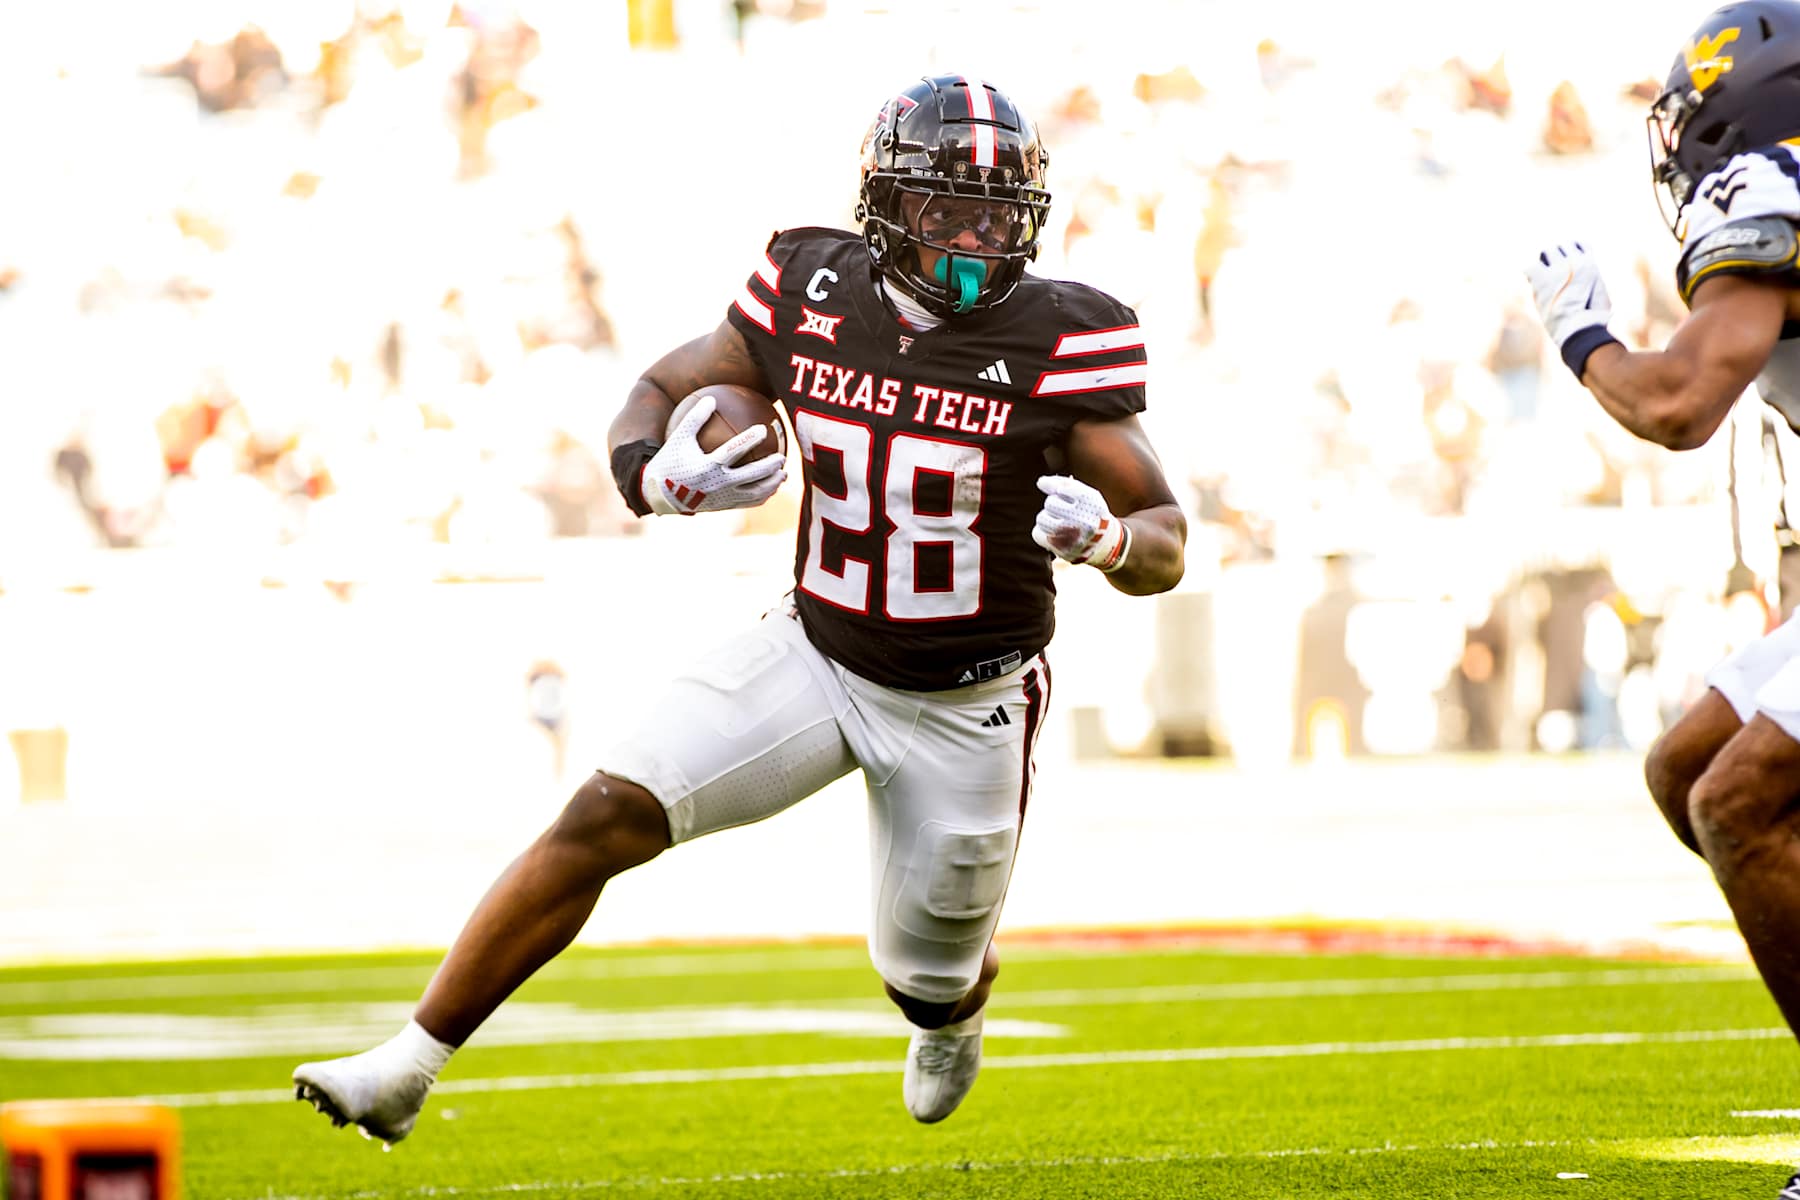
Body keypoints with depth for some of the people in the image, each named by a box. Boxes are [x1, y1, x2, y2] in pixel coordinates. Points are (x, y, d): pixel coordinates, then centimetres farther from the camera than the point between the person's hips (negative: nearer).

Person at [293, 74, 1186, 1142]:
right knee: (605, 817, -17)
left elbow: (1167, 543, -14)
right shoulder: (814, 294, -9)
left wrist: (1105, 538, -39)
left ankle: (954, 1013, 57)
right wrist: (661, 479, -21)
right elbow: (655, 395, 4)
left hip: (967, 707, -2)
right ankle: (409, 1066, -11)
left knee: (930, 975, 15)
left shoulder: (1060, 343, -18)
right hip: (816, 655, 2)